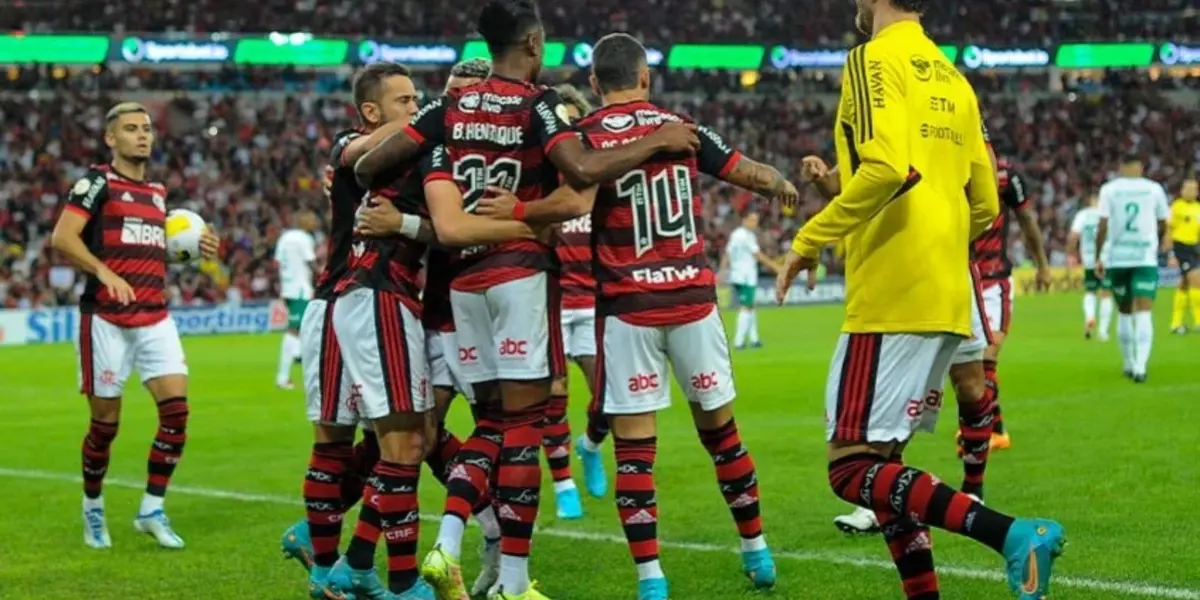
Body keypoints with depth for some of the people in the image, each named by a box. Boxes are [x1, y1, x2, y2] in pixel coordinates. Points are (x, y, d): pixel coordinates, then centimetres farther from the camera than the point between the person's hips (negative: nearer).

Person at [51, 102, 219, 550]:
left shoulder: (158, 192, 17)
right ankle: (93, 509, 22)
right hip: (106, 319, -6)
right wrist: (104, 272, -28)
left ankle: (152, 510, 1)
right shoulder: (97, 182, -4)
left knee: (176, 408, -9)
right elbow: (62, 238, -15)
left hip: (155, 318, 6)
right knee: (105, 422, 1)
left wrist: (194, 246, 11)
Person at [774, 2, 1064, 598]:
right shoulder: (952, 78, 17)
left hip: (891, 297, -9)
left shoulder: (874, 58, -7)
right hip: (948, 299, 9)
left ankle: (1010, 534, -23)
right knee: (881, 460, 15)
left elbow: (889, 167, -23)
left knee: (852, 468, -8)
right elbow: (984, 206, 19)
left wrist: (810, 239, -14)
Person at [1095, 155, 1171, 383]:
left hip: (1117, 259, 1)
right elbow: (1163, 227, 12)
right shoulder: (1154, 189, 3)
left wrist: (1099, 257, 0)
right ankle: (1140, 366, -22)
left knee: (1124, 313, 16)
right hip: (1146, 257, -1)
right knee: (1144, 314, -6)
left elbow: (1103, 226, -6)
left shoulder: (1109, 189, 1)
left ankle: (1129, 365, 25)